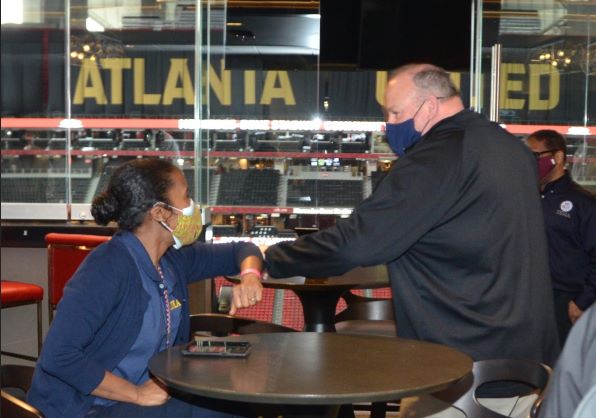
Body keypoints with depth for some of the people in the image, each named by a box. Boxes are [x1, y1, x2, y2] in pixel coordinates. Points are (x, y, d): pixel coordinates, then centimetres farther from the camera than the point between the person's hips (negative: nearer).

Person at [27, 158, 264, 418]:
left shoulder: (174, 258, 1)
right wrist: (137, 394, -22)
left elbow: (239, 250, 17)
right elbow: (57, 356, -27)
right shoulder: (108, 267, -22)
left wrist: (250, 275, -7)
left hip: (155, 392, 8)